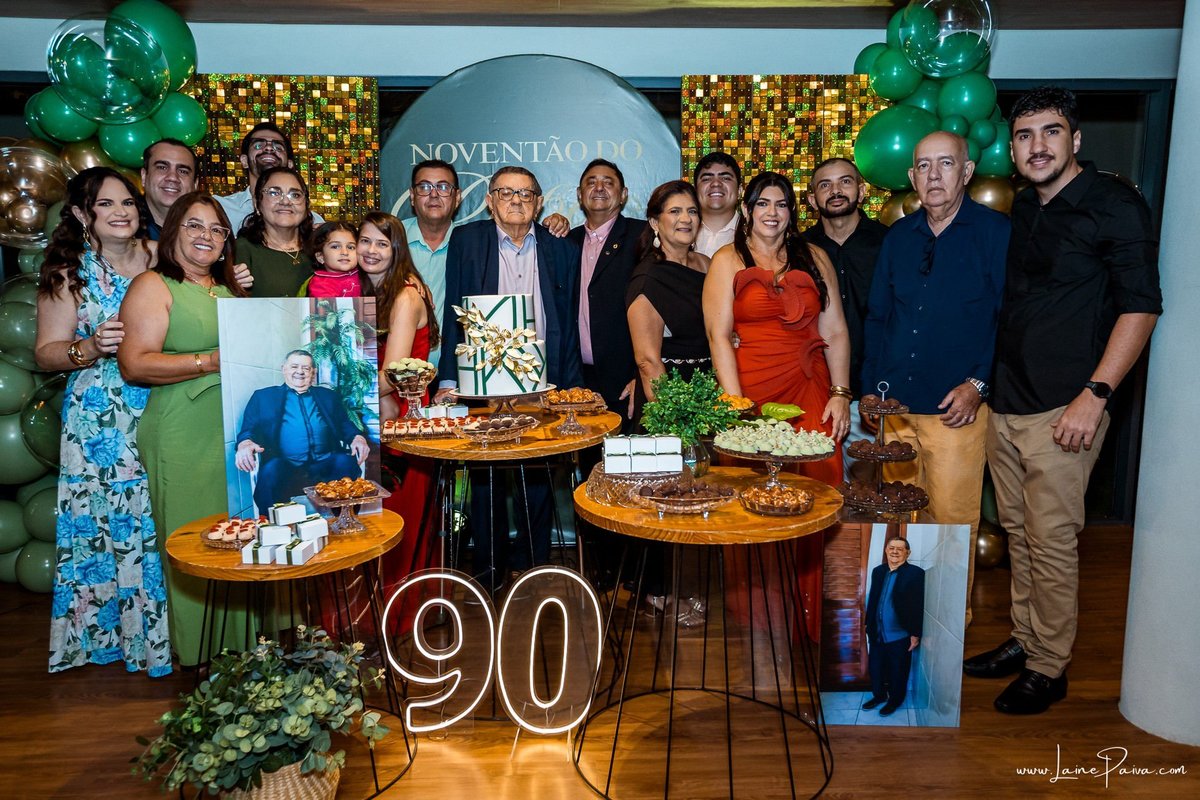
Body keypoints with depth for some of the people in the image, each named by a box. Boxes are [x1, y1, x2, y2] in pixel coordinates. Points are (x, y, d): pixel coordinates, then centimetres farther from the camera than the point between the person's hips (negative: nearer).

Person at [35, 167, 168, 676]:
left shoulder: (161, 258, 7)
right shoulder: (69, 272, 1)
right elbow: (46, 353, 1)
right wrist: (92, 348, -18)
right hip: (100, 423, -2)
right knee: (103, 524, 2)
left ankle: (159, 631, 20)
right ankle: (105, 632, 20)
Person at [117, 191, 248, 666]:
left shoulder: (229, 289, 18)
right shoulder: (153, 287, -3)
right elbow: (134, 364, -14)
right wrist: (211, 362, -20)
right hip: (184, 438, -6)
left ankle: (240, 642, 22)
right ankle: (198, 653, 13)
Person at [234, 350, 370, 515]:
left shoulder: (328, 396, 25)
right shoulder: (263, 396, 19)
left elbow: (346, 426, 18)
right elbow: (248, 430, 10)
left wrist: (358, 438, -6)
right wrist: (245, 444, -15)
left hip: (325, 464, 2)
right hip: (285, 467, -1)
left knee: (346, 462, -30)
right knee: (271, 468, -34)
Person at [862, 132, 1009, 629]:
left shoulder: (997, 233, -4)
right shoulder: (898, 237, 10)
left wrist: (978, 385, -13)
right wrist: (871, 392, 9)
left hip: (957, 410, -4)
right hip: (896, 407, 4)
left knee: (953, 520, 2)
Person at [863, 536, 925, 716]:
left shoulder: (916, 573, -11)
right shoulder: (878, 571, 6)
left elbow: (919, 606, -13)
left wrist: (915, 634, -14)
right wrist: (869, 625, 11)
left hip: (899, 636, -5)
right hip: (877, 634, 5)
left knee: (898, 672, 12)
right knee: (875, 668, 17)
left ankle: (895, 700, 31)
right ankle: (879, 695, 38)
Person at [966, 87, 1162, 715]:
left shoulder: (1114, 205, -6)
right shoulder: (1020, 211, 14)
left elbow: (1140, 306, -11)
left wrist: (1094, 395, -18)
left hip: (1062, 407, -7)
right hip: (1005, 404, 7)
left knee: (1051, 539, -1)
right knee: (1017, 531, 15)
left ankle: (1049, 668, 14)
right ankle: (1024, 641, 29)